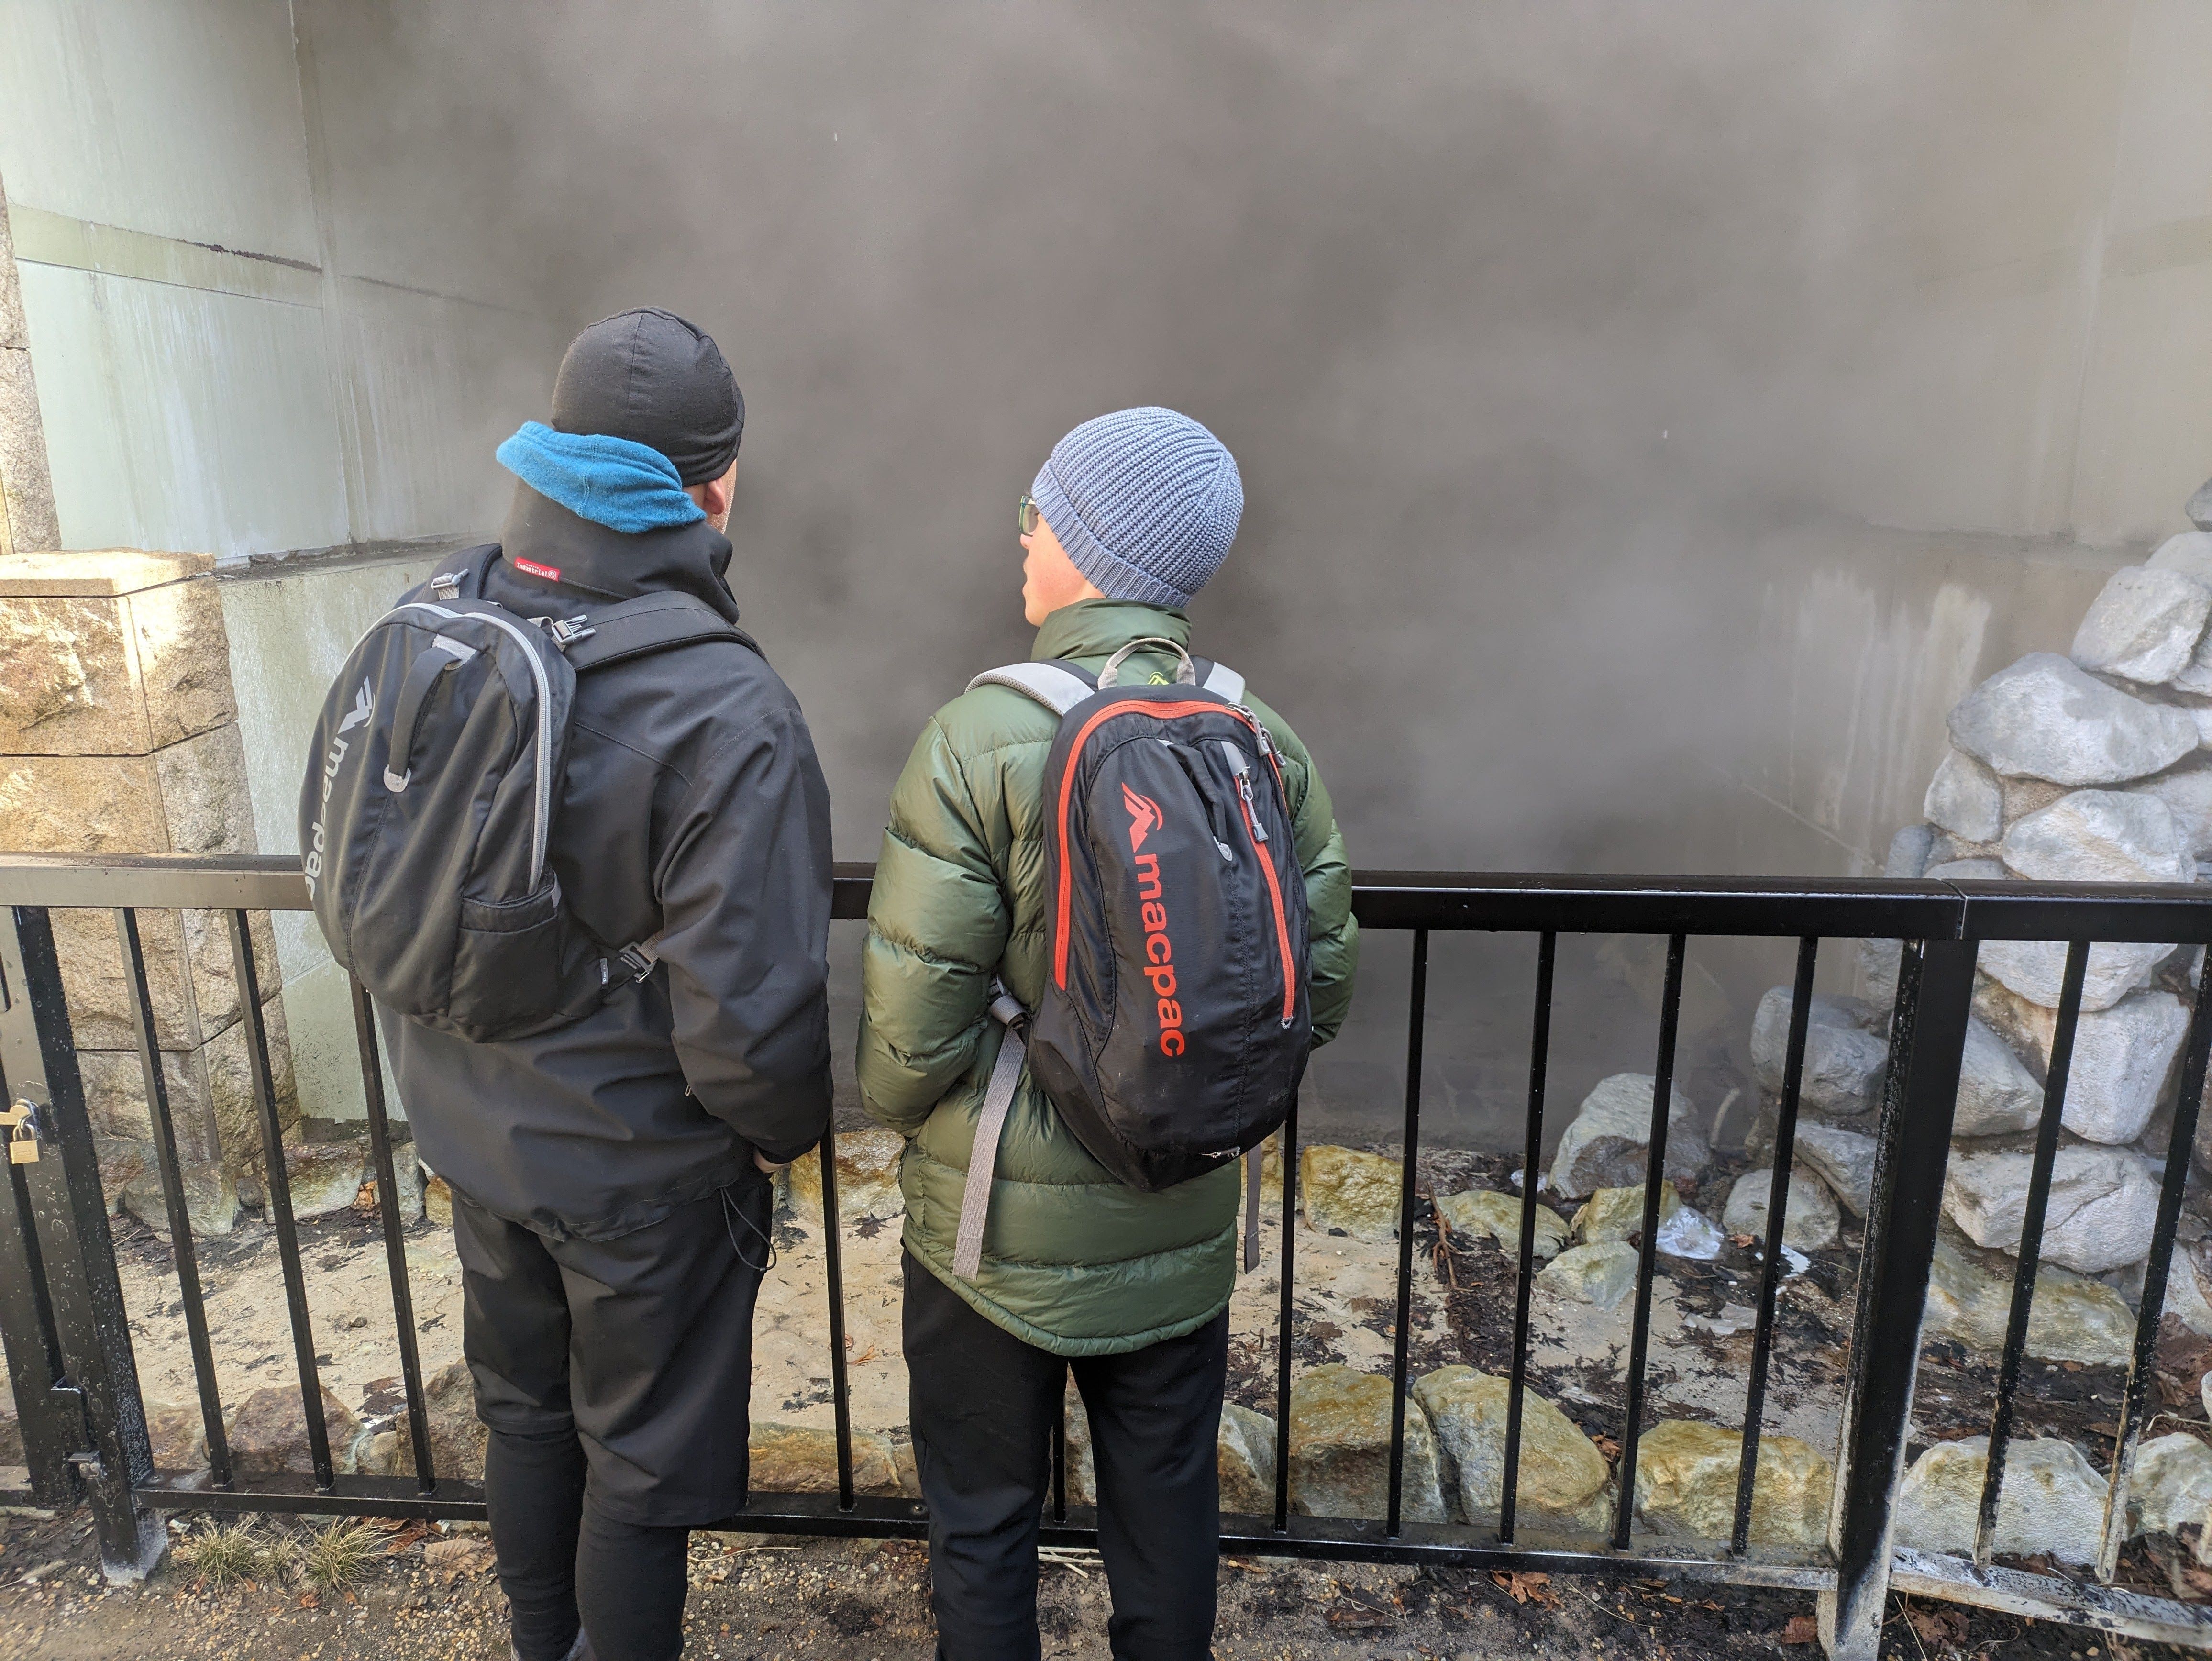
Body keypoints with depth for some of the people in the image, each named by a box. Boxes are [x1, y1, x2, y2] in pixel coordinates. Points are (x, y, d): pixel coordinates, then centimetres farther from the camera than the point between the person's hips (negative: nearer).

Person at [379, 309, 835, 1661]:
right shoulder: (727, 717, -29)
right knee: (641, 1463, 17)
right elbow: (749, 1007, -29)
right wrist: (791, 1129, -7)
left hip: (472, 1135, 7)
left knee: (527, 1413, 27)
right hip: (641, 1170, -6)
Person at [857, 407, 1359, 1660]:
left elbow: (915, 1016, -21)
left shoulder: (979, 740, -22)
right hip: (1184, 1227, 4)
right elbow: (1325, 984, -2)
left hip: (1000, 1227, -4)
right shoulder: (1266, 743, -8)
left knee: (983, 1525, 20)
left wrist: (895, 1109, 2)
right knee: (1169, 1509, 24)